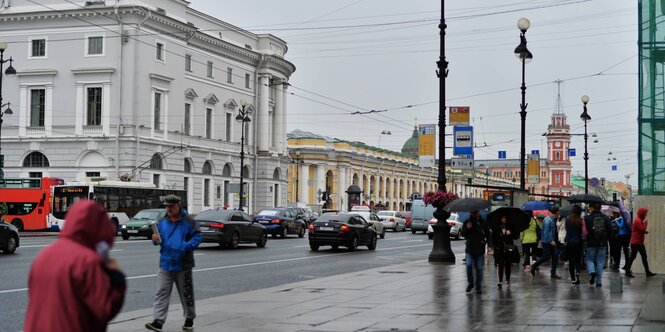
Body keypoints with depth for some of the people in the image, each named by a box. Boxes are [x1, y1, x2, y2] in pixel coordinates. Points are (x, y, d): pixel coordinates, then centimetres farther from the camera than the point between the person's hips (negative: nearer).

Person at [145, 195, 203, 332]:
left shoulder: (187, 221, -5)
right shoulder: (163, 222, 8)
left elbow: (198, 236, -6)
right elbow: (160, 240, 17)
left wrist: (187, 246, -20)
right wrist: (156, 240, -6)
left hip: (183, 264, -3)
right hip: (165, 264, 3)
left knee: (186, 293, 10)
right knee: (161, 293, -6)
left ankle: (189, 319, 26)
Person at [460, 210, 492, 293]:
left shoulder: (483, 223, 6)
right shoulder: (467, 222, 5)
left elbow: (488, 235, 9)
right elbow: (463, 234, 1)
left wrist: (489, 245, -5)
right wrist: (467, 228, -19)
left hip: (480, 250, 1)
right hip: (469, 249, -1)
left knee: (479, 268, 2)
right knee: (469, 265, -16)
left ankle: (478, 286, 13)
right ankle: (470, 283, 3)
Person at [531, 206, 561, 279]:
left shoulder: (553, 220, 13)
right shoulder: (548, 220, -17)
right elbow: (546, 232, -22)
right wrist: (551, 241, -24)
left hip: (552, 242, 9)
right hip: (546, 242, -9)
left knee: (555, 257, 5)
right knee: (546, 257, -6)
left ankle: (553, 273, 10)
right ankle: (534, 266, 13)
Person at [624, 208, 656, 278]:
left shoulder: (640, 220, 16)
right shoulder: (638, 221, -17)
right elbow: (642, 229, -22)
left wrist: (644, 231, 1)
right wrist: (645, 222, -12)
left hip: (640, 243, 10)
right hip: (636, 243, -10)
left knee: (644, 257, 9)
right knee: (633, 257, -3)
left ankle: (648, 272, 11)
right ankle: (627, 272, 4)